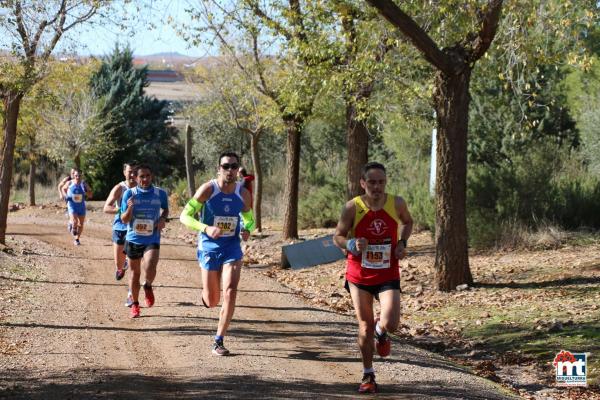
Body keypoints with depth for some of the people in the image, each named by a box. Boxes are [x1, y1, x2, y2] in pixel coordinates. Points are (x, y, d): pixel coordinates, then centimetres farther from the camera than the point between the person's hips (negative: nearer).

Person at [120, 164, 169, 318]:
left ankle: (148, 286, 12)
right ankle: (135, 304, 30)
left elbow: (165, 209, 19)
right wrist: (129, 208, -24)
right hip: (133, 239, 1)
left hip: (152, 239, -1)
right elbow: (124, 220, -4)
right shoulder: (129, 193, -6)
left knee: (149, 269, -23)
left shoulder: (160, 193, -3)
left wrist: (163, 219, -3)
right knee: (135, 272, 11)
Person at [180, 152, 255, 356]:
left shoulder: (243, 194, 0)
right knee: (211, 301, 6)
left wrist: (247, 230, -7)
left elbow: (249, 220, 17)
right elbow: (185, 216, -11)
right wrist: (206, 228, -27)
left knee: (230, 292, -17)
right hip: (209, 247, -2)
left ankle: (218, 342, -8)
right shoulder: (207, 189, -12)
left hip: (232, 247, 2)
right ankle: (206, 293, 47)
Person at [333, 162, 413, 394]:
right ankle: (368, 376, 22)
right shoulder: (353, 207, -12)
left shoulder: (397, 203, -7)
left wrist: (402, 243, -3)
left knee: (391, 324, -16)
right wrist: (351, 244, -24)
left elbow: (408, 222, 15)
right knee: (365, 327, 4)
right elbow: (338, 236, -3)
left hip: (388, 276, 0)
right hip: (359, 276, 0)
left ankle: (381, 331, 24)